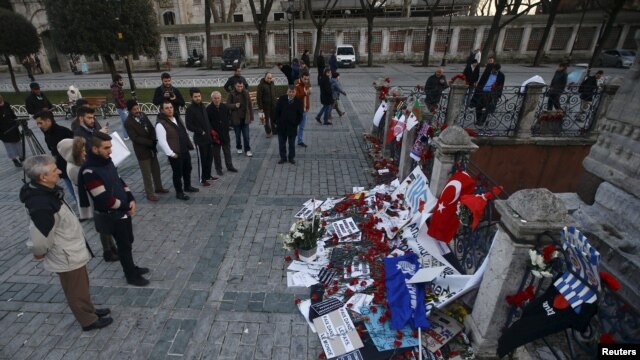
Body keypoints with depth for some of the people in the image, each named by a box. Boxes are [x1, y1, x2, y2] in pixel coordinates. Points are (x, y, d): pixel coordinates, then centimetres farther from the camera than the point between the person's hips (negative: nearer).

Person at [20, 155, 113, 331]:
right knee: (77, 291, 15)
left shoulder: (45, 191, -4)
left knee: (82, 285, 27)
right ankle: (88, 320, 35)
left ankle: (89, 310, 48)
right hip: (66, 257, -8)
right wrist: (40, 253, -7)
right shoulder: (42, 206, -36)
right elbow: (39, 239, -29)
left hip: (72, 250, 8)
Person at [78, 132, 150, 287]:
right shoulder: (90, 171, -26)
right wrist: (126, 207, -13)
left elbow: (119, 181, 11)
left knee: (128, 241, 21)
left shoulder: (106, 160, 1)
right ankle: (131, 276, 24)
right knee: (124, 245, 6)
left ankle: (131, 268, 41)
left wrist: (131, 200, -2)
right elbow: (104, 199, -26)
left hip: (124, 210, 8)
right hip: (112, 215, -8)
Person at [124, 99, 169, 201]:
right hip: (142, 150, -7)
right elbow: (135, 138, -20)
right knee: (147, 173, 3)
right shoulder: (128, 122, -17)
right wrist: (151, 142, -21)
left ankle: (158, 187, 34)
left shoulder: (142, 115, 2)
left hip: (151, 147, 7)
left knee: (156, 169, 17)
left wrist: (154, 140, -11)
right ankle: (150, 193, 15)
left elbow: (151, 128, 6)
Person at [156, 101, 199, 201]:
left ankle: (187, 186, 41)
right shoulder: (160, 124, -18)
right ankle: (179, 192, 19)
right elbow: (162, 142, -22)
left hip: (185, 151, 8)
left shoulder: (177, 119, 10)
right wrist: (171, 153, -22)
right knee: (178, 173, 3)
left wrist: (189, 145, 16)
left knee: (187, 169, 21)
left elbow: (185, 133, 20)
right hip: (175, 154, -8)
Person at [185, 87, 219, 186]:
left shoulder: (202, 106, 8)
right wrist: (201, 132, -13)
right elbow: (189, 126, -15)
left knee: (210, 157, 14)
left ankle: (208, 175, 30)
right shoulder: (190, 109, -13)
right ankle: (203, 179, 12)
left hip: (208, 136, 7)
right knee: (204, 159, -1)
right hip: (200, 138, -7)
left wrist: (210, 130, 7)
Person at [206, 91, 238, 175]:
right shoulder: (209, 109, -11)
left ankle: (229, 166, 28)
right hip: (215, 134, -3)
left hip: (225, 133, 3)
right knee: (216, 152, 7)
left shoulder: (225, 107, 0)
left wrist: (228, 125, 2)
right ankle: (218, 168, 20)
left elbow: (228, 117, 15)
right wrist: (212, 131, -15)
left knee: (227, 151, 14)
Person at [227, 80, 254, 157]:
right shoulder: (232, 94, -6)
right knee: (237, 135, 12)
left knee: (246, 136, 2)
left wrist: (251, 117, 5)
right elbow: (228, 105, -3)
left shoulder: (246, 93, 1)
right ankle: (239, 148, 32)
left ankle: (247, 150, 12)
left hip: (245, 118, 1)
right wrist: (235, 105, -23)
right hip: (236, 119, -1)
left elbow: (250, 106, 5)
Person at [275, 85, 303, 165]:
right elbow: (277, 111, 2)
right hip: (282, 126, 1)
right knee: (281, 143, 8)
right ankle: (283, 157, 21)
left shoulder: (298, 101, -5)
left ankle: (291, 157, 23)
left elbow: (300, 114, 1)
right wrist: (278, 121, -3)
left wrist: (296, 123, -7)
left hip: (292, 126, -1)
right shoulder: (281, 99, -3)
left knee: (292, 143, 10)